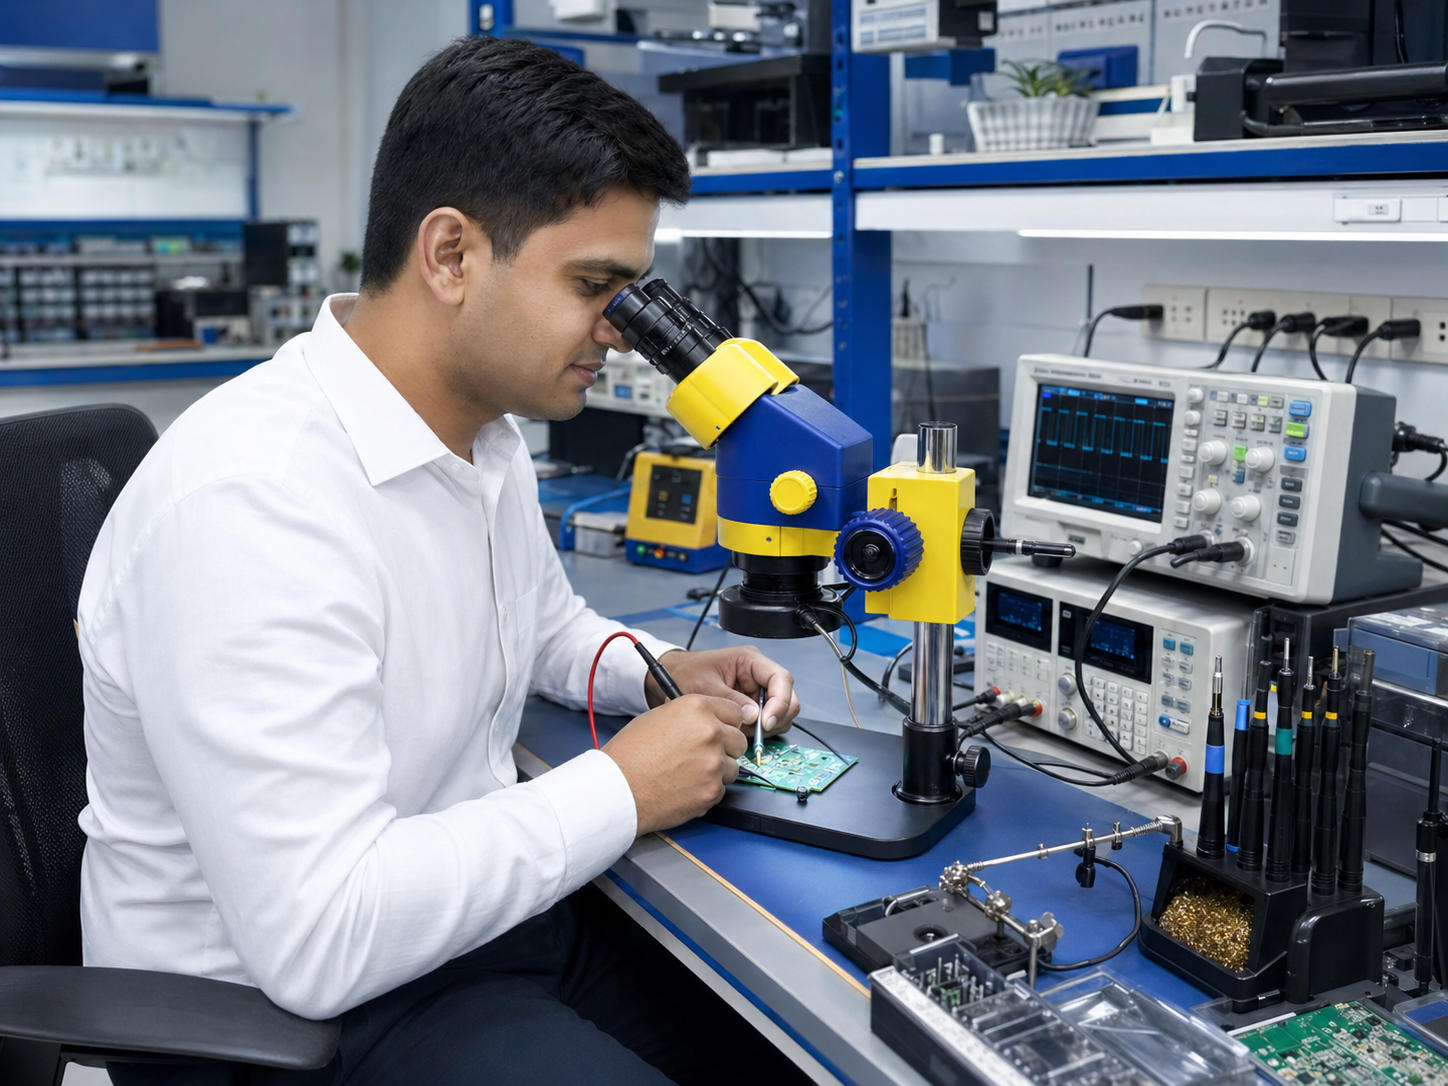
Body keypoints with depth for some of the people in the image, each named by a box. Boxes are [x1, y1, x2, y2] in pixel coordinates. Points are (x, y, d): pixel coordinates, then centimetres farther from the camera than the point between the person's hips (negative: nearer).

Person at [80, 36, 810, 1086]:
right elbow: (319, 938, -32)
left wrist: (659, 674, 2)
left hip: (487, 904, 9)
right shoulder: (248, 503, -29)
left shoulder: (489, 430, 2)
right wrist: (618, 790, -22)